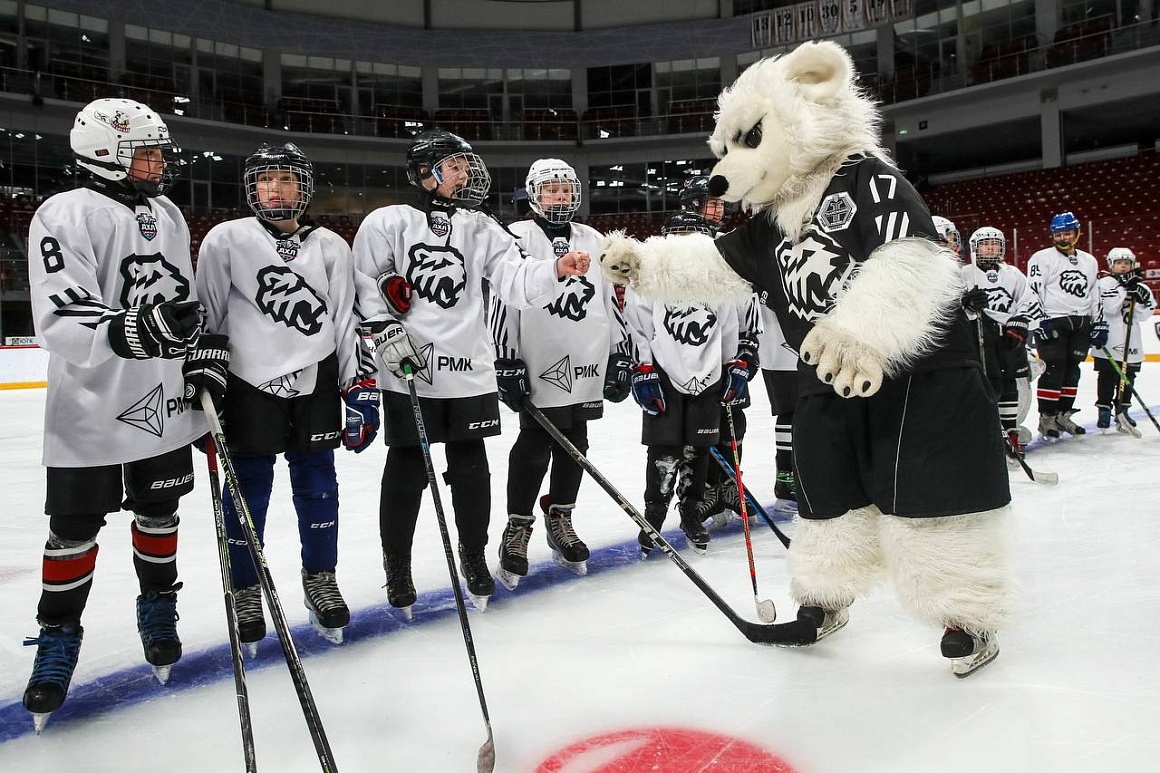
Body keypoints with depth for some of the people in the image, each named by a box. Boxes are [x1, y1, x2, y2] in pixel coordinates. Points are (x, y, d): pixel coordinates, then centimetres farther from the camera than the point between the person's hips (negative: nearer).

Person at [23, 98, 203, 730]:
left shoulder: (168, 216, 11)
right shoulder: (66, 215, -12)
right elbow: (60, 321, -24)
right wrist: (134, 331, -39)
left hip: (163, 401, 6)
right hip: (90, 409, -5)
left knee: (159, 513, 15)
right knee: (74, 529, 6)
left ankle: (157, 608, 35)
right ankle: (58, 636, 24)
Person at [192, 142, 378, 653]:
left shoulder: (330, 247, 7)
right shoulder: (226, 240, 0)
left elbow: (347, 321, 6)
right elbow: (204, 316, 3)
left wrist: (361, 388, 2)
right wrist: (204, 371, -4)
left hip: (315, 384, 2)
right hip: (249, 385, -2)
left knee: (317, 485, 9)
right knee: (248, 492, 4)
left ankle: (320, 582, 26)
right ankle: (246, 594, 22)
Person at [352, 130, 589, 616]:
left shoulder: (481, 229, 8)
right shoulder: (387, 223, 1)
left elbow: (516, 283, -2)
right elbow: (364, 282, 2)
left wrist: (556, 270, -19)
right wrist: (386, 330, -8)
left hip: (469, 369, 3)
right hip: (407, 370, -2)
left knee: (470, 466, 8)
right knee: (407, 469, 5)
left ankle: (473, 555, 28)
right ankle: (396, 566, 23)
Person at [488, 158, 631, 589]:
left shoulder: (593, 241, 14)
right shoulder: (517, 239, -2)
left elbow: (610, 301, 16)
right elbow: (503, 302, -6)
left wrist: (620, 355, 12)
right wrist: (506, 362, -11)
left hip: (586, 367, 5)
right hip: (538, 369, -5)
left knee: (574, 447, 11)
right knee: (534, 449, -2)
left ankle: (559, 520, 25)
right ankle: (518, 529, 11)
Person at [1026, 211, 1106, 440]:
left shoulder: (1089, 261, 17)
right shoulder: (1042, 258, -2)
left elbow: (1095, 295, 20)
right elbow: (1034, 291, -10)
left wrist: (1099, 324, 14)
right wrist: (1040, 320, -19)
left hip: (1081, 325, 6)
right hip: (1052, 322, -6)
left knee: (1071, 370, 8)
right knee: (1053, 370, -10)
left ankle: (1063, 415, 18)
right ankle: (1046, 419, -4)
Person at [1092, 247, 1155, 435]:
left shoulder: (1139, 287, 10)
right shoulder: (1105, 283, -4)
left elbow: (1144, 315, 1)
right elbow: (1110, 307, -18)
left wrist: (1140, 296, -14)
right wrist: (1123, 287, -20)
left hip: (1131, 342, 5)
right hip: (1108, 342, -4)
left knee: (1128, 377, 8)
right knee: (1107, 376, 0)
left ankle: (1122, 410, 19)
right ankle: (1104, 410, 10)